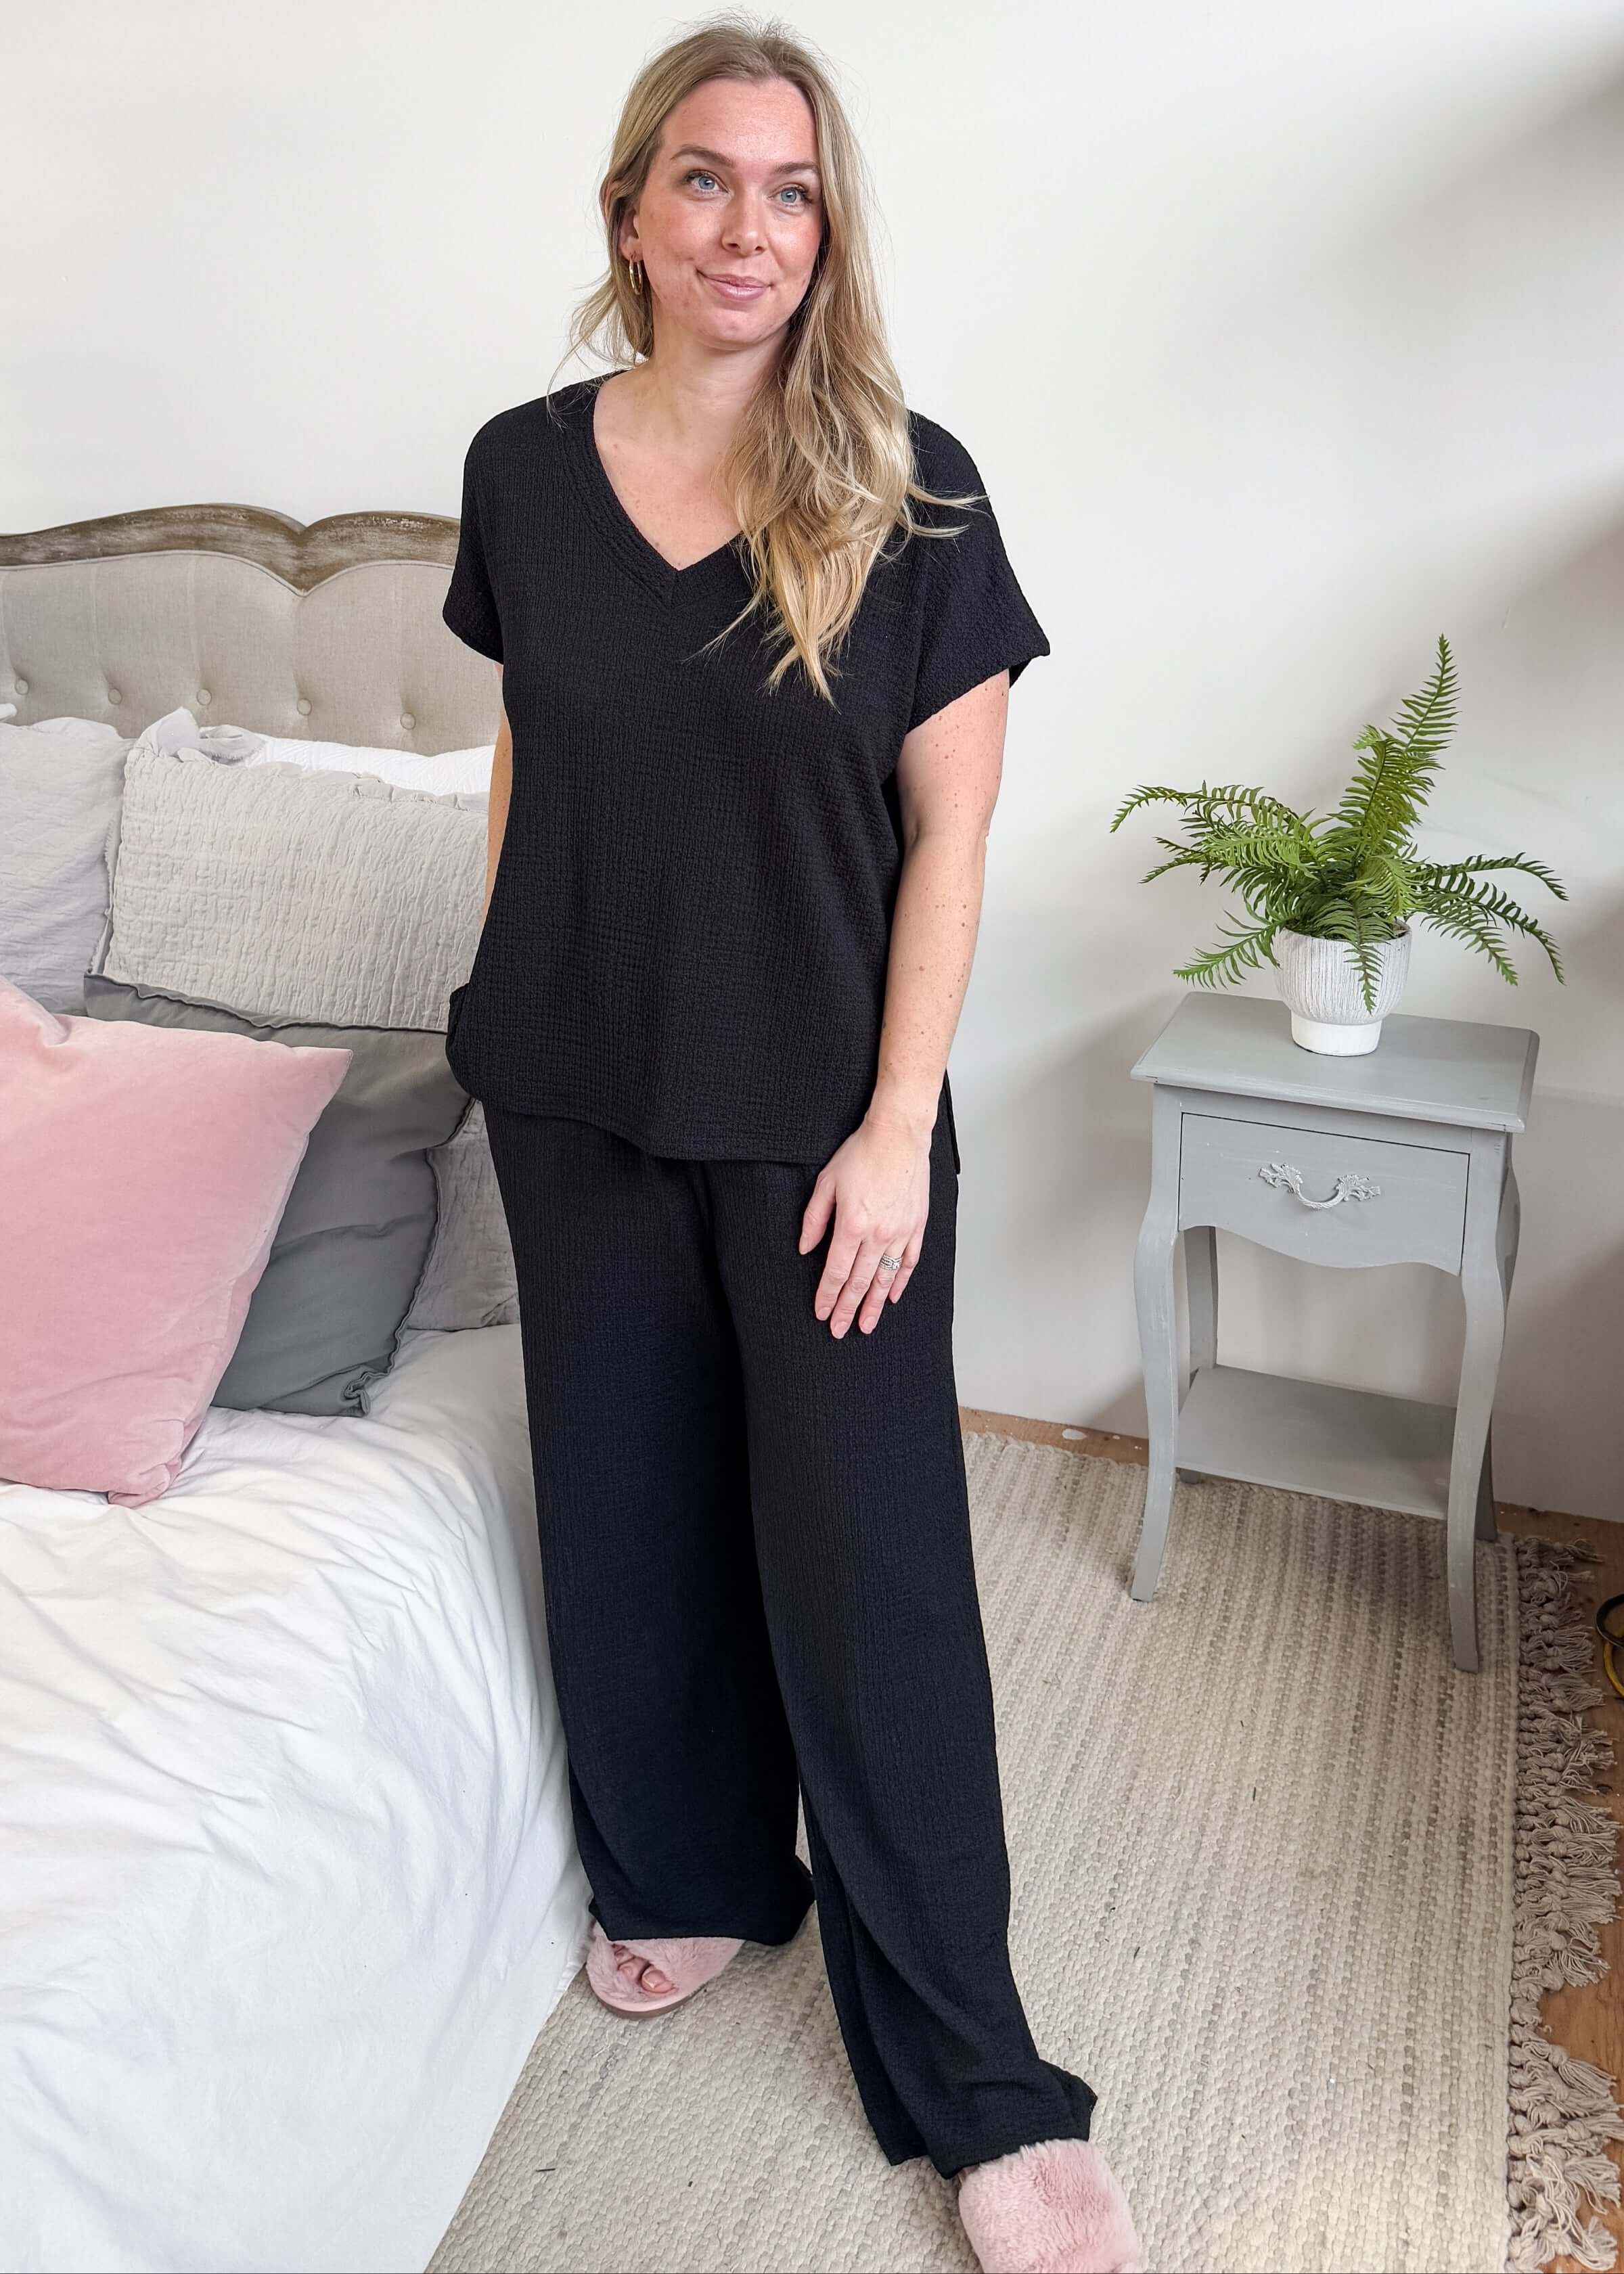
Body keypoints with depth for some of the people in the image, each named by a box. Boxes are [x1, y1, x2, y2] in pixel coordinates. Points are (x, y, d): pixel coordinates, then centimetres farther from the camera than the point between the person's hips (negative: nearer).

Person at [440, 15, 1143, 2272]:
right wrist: (507, 1006, 9)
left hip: (817, 1116, -3)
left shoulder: (906, 490, -8)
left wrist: (896, 1127, -12)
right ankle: (695, 1872, 41)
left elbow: (948, 830, -8)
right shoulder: (522, 468, 1)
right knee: (630, 1504, 15)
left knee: (867, 1562, 1)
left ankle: (973, 2083, 18)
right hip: (582, 1097, 4)